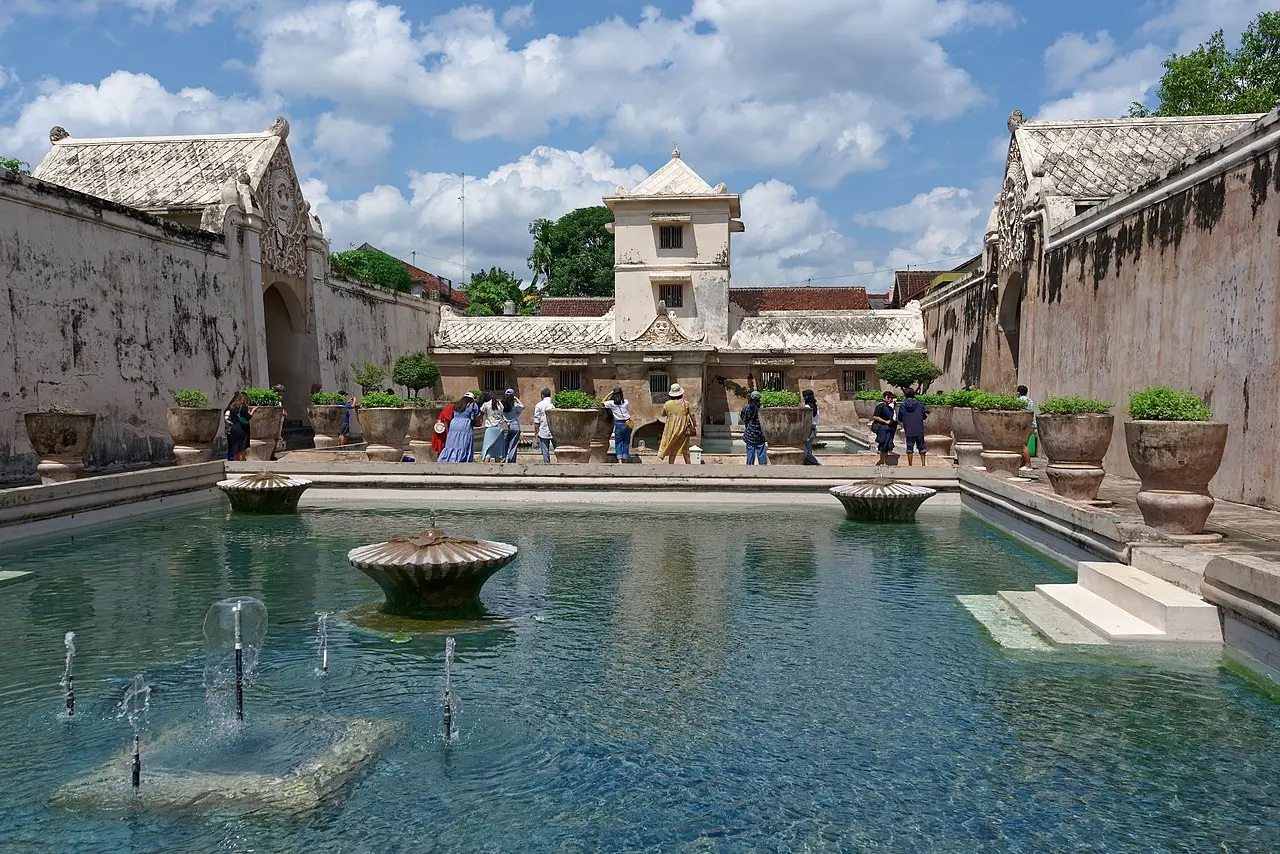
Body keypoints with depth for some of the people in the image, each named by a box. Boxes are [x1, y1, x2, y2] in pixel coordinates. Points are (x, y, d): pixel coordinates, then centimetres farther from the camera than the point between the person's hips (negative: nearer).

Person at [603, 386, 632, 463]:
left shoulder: (611, 403, -4)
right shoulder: (626, 402, 1)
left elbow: (603, 402, 12)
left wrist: (609, 394, 11)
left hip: (619, 424, -2)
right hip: (627, 423, 2)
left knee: (618, 443, 3)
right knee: (626, 442, 11)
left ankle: (619, 460, -11)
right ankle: (625, 459, 14)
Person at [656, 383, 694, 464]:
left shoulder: (667, 404, -3)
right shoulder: (686, 403, -3)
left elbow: (663, 415, 11)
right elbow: (692, 415, -1)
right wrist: (695, 426, 8)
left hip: (672, 430, -1)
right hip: (683, 430, 1)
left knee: (672, 450, 4)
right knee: (685, 449, 11)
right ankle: (688, 464, 15)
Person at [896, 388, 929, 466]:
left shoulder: (902, 406, -4)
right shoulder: (920, 405, -2)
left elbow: (900, 419, 3)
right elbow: (924, 416, 6)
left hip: (909, 431, -1)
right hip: (919, 431, 1)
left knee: (909, 449, 7)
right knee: (921, 448, 11)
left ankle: (910, 465, 8)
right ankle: (923, 464, 10)